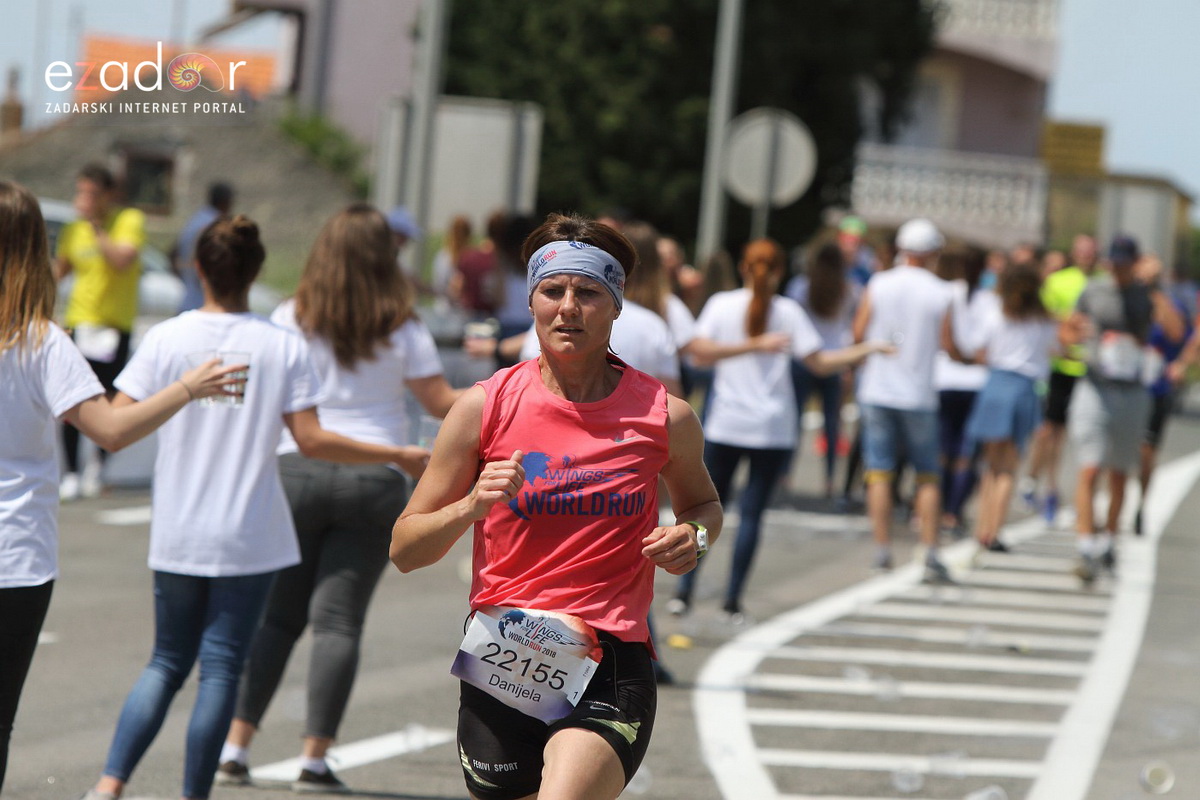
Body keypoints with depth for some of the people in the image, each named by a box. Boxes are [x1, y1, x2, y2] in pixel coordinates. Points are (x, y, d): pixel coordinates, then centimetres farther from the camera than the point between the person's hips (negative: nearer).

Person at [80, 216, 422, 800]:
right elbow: (310, 440, -8)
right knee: (221, 669, 4)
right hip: (249, 539, -2)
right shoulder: (284, 347, -5)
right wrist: (397, 455, 0)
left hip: (176, 537, 2)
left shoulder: (166, 338, -3)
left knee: (167, 663, 14)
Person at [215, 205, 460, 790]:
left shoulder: (291, 320, -1)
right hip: (373, 478, -1)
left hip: (296, 471, 1)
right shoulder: (401, 329, -1)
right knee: (338, 619, 2)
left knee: (276, 615, 10)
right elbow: (440, 403, 4)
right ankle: (315, 756, -1)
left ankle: (235, 746, 5)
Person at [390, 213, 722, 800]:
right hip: (500, 663, 2)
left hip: (612, 670, -2)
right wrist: (471, 507, -16)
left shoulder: (665, 417, 2)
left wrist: (693, 536, 0)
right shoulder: (485, 407, 1)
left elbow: (702, 502, 23)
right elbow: (404, 548, 3)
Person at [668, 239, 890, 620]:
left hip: (723, 427, 1)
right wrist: (864, 350, 8)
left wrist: (754, 345, -15)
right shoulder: (788, 311, 0)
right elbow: (820, 363, -3)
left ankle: (683, 592, 4)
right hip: (773, 431, -1)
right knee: (752, 513, 2)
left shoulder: (721, 304, 1)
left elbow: (700, 351, -13)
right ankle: (732, 600, 0)